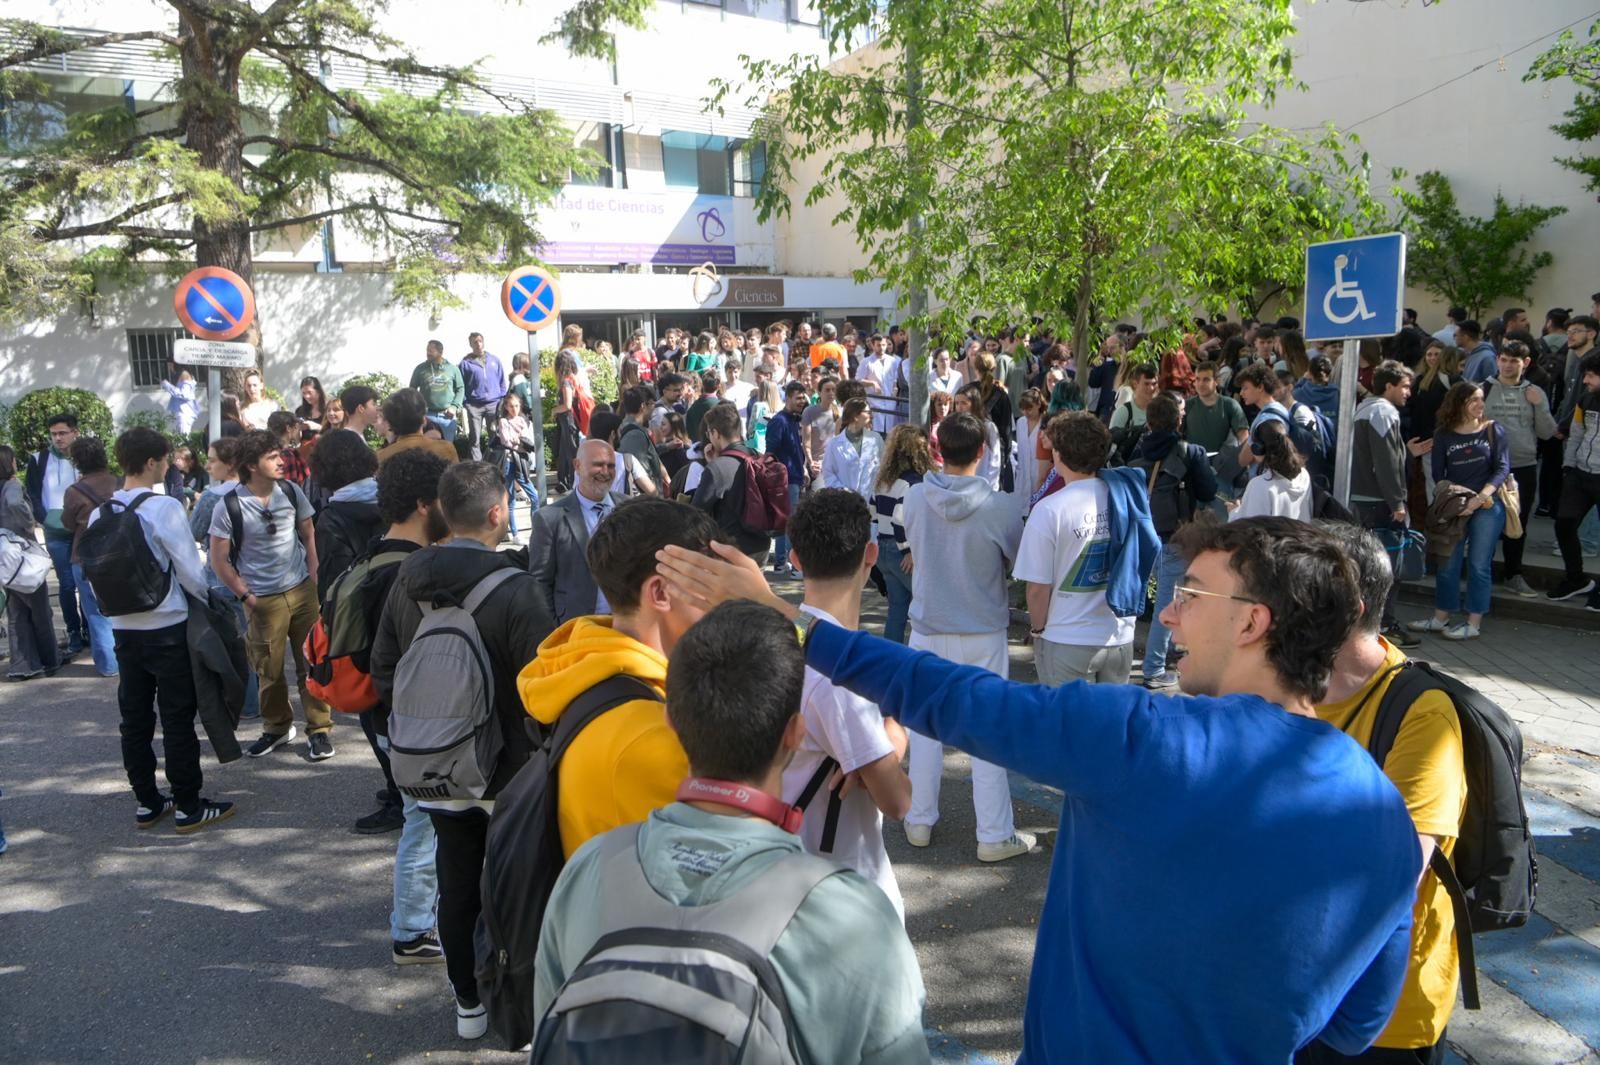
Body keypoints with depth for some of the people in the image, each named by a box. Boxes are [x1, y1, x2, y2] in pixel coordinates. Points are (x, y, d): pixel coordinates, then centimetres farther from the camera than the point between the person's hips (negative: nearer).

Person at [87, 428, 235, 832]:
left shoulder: (99, 515, 3)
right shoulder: (165, 508, -16)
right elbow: (190, 572, -14)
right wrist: (209, 600, 4)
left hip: (124, 628, 6)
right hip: (168, 628, -6)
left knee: (135, 718, 12)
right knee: (178, 718, 2)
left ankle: (147, 802, 23)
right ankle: (189, 807, 10)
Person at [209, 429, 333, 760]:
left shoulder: (291, 491, -2)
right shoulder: (228, 506, -11)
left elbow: (309, 535, 9)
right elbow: (219, 559, -4)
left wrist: (314, 579, 1)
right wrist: (246, 596, -6)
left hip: (302, 590, 2)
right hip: (263, 599, -2)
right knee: (269, 670, 9)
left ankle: (319, 729, 15)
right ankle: (277, 727, 29)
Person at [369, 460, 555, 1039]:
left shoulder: (407, 579, -5)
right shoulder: (514, 589, -23)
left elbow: (384, 675, 2)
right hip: (509, 772, -5)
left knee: (456, 887, 17)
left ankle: (468, 1001, 33)